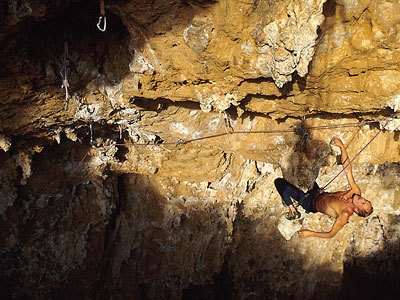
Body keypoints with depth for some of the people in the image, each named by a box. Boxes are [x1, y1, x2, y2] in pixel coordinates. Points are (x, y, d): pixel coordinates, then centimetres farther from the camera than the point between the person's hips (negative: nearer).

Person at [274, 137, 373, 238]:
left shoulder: (345, 214, -36)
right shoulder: (356, 192, -21)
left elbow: (331, 234, -29)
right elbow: (347, 169, -24)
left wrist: (310, 233, -25)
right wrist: (342, 146, -34)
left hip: (311, 203, -7)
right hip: (320, 194, 7)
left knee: (279, 182, -11)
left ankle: (293, 211, 4)